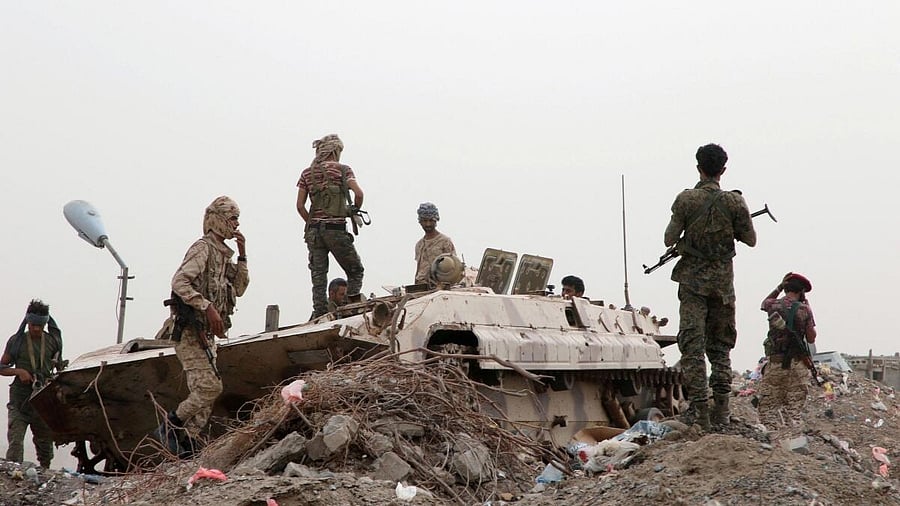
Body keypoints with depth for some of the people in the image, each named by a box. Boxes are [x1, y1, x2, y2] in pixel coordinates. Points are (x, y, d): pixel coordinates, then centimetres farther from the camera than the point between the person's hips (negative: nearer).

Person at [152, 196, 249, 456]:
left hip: (206, 334, 10)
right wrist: (208, 307, -29)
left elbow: (239, 288, 20)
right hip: (191, 332, -10)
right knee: (209, 387, -15)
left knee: (202, 391, 9)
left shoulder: (222, 254, 18)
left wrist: (242, 255, 10)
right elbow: (179, 281, -23)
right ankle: (168, 428, -2)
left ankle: (188, 444, 12)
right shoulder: (203, 248, -10)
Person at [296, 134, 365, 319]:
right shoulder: (342, 169, -1)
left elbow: (300, 206, 6)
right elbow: (358, 193, -14)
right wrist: (354, 210, 4)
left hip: (314, 230, 4)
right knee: (355, 271, 8)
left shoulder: (307, 173, 11)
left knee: (318, 275, 8)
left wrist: (312, 223, 16)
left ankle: (320, 313, 4)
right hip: (337, 229, -4)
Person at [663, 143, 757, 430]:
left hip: (692, 280, -2)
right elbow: (750, 240, 3)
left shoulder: (685, 200, -8)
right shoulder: (734, 202, -4)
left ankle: (699, 410, -7)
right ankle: (721, 409, 12)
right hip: (722, 281, 2)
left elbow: (669, 240, -6)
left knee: (692, 345, -1)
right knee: (721, 345, 13)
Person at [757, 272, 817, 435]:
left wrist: (779, 287, 20)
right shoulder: (804, 309, -2)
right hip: (797, 365, 0)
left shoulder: (773, 305, 2)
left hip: (775, 362, 0)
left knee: (767, 407, 1)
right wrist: (806, 306, 10)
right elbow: (811, 339, 5)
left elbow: (764, 302, 29)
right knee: (793, 411, 6)